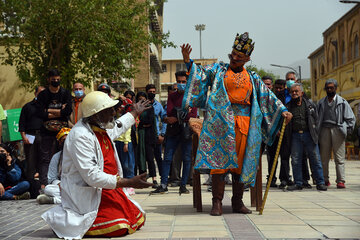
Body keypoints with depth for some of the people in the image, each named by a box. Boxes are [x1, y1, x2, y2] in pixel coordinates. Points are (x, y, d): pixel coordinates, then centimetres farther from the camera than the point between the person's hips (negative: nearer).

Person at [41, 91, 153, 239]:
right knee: (118, 228, -24)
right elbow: (92, 177, -28)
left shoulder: (102, 128, 7)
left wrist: (135, 113, 49)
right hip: (88, 194, -10)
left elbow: (117, 127, 35)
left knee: (137, 219, 2)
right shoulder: (80, 136, -23)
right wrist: (129, 183, -27)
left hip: (110, 189, 10)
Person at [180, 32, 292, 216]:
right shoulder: (218, 70, 14)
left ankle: (237, 202, 14)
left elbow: (267, 96, 17)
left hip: (245, 123, 3)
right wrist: (188, 62, -13)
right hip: (221, 122, -2)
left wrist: (283, 110, 9)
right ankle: (217, 203, -3)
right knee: (219, 160, -8)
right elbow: (201, 73, 3)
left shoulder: (252, 78, 18)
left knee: (241, 163, 4)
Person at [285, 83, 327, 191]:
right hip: (295, 136, 1)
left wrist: (315, 133, 8)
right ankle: (298, 183, 11)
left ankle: (320, 183, 5)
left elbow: (316, 119, 13)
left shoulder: (310, 104, 8)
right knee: (295, 160, 2)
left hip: (309, 134, -1)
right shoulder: (288, 106, 9)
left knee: (315, 160, -1)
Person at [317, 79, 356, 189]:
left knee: (339, 158, -6)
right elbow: (317, 118, 18)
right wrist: (317, 132, 8)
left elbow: (350, 118, 8)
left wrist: (347, 130, -2)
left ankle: (340, 181, -6)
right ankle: (325, 179, 11)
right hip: (324, 131, 2)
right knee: (324, 157, 3)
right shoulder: (321, 102, 16)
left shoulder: (342, 102, 8)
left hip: (337, 130, -2)